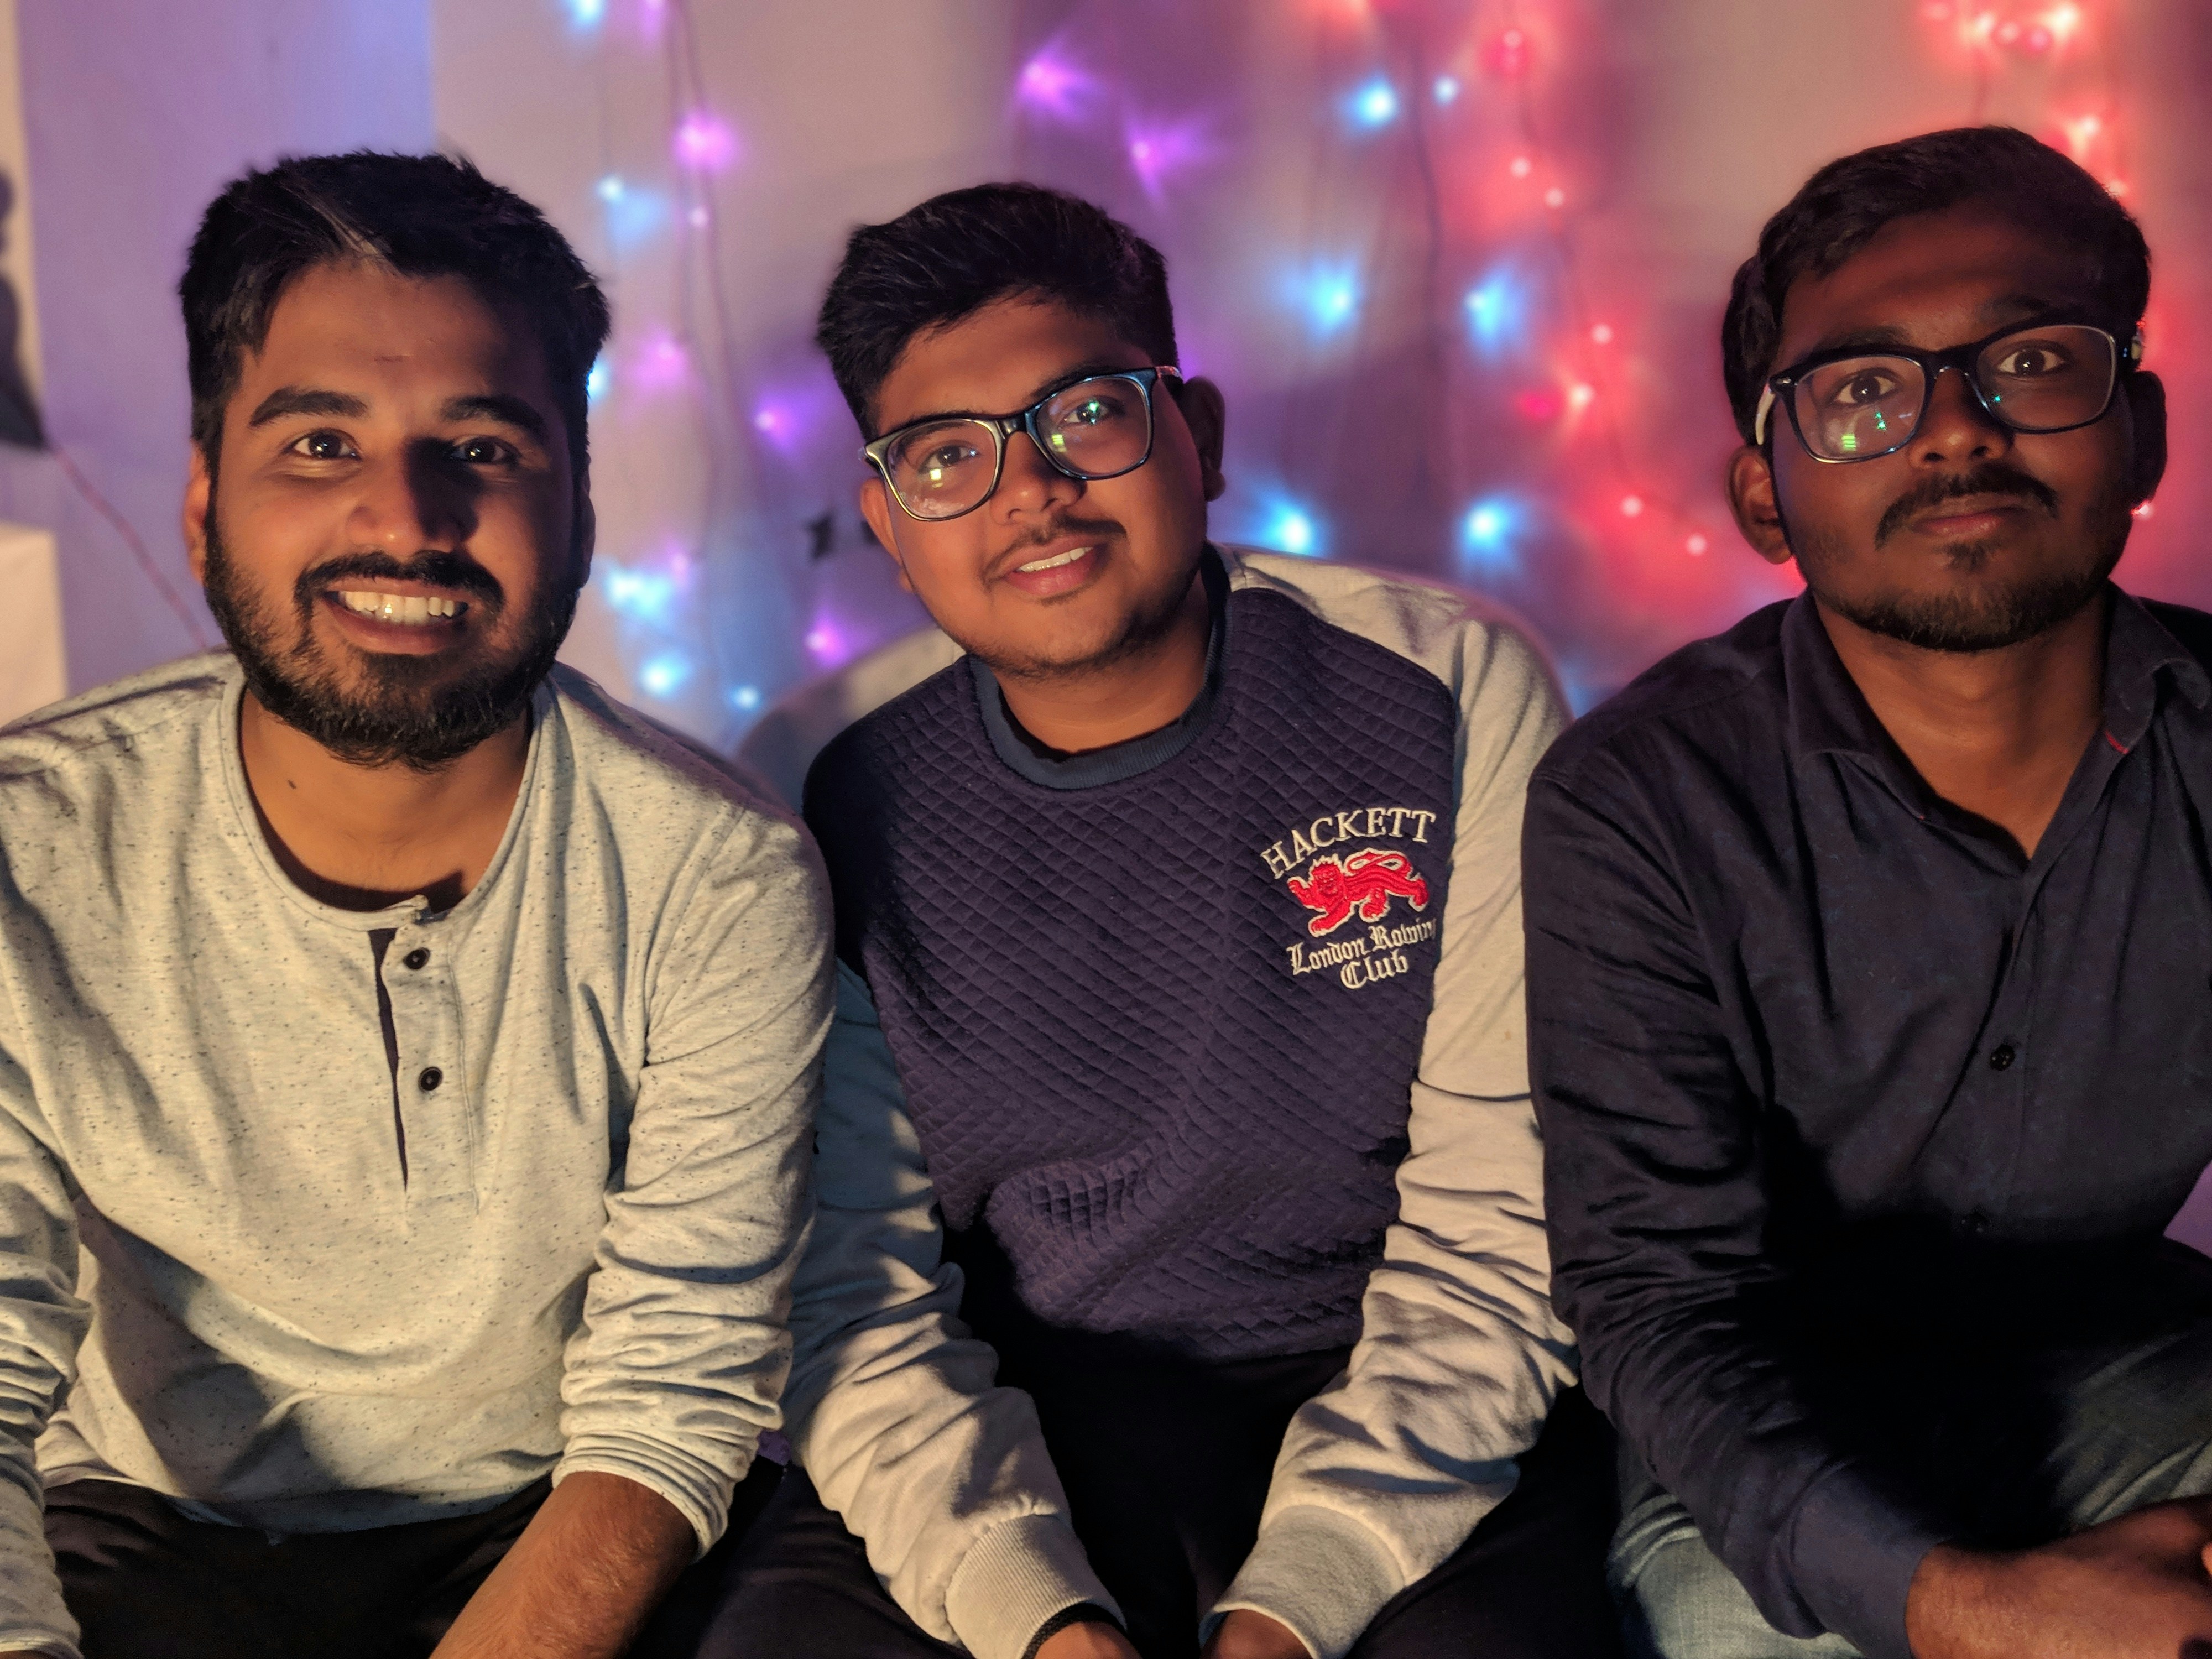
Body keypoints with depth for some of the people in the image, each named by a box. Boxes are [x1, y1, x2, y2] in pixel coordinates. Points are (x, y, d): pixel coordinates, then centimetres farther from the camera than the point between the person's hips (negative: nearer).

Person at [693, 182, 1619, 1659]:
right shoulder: (852, 818, -1)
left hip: (1403, 1437, -1)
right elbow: (855, 1294, -2)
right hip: (1011, 1448, 1)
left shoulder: (1451, 695, -5)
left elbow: (1499, 1232, -7)